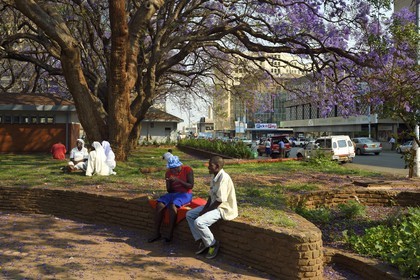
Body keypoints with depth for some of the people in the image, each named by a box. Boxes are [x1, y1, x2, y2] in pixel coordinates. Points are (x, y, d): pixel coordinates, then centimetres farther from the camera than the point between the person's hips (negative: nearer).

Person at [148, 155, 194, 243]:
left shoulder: (188, 170, -8)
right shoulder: (168, 173, 5)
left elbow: (191, 186, -14)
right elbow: (169, 190, 6)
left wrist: (178, 180, -25)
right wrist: (169, 182, -15)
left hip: (185, 194, -5)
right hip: (173, 193, 5)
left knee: (172, 205, -34)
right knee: (159, 205, -23)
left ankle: (170, 234, -27)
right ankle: (156, 233, -19)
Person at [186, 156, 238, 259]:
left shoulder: (223, 178, -23)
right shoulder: (215, 177, 6)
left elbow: (219, 200, -24)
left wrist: (205, 211, -16)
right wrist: (204, 209, -2)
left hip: (223, 208, -10)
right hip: (214, 206, 10)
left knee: (199, 222, -26)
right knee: (189, 215, 7)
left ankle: (213, 244, -4)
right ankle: (202, 242, 9)